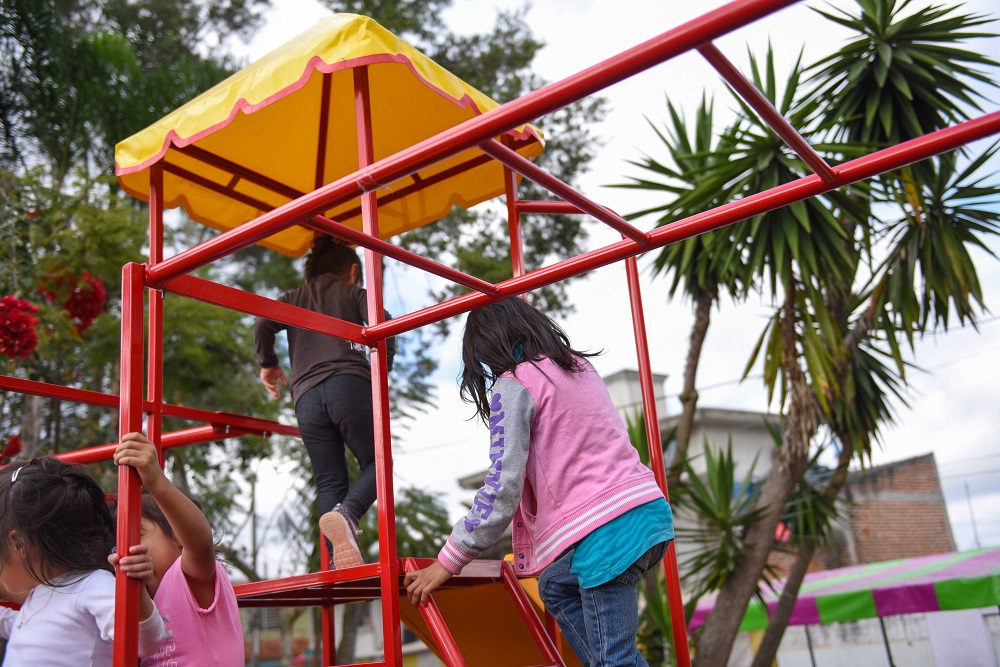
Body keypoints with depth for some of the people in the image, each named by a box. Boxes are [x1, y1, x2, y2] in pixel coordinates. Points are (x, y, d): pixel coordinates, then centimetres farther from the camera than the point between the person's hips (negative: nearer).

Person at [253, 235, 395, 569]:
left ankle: (340, 562, -15)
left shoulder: (293, 298, 28)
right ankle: (346, 514, -25)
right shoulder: (354, 292, 20)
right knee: (375, 461, 6)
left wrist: (268, 364, 23)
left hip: (306, 396, 3)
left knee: (329, 482, 3)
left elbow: (262, 324, 10)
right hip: (348, 384, -3)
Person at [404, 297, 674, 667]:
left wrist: (448, 562, -5)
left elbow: (502, 487, -11)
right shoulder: (579, 365, 19)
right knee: (556, 586, 25)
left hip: (605, 528, -9)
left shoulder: (512, 386, -4)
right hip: (648, 508, 9)